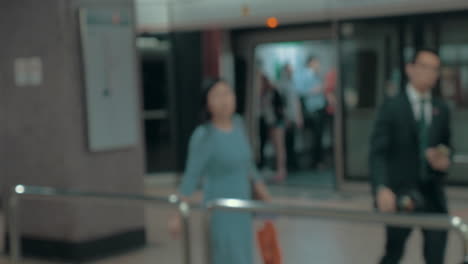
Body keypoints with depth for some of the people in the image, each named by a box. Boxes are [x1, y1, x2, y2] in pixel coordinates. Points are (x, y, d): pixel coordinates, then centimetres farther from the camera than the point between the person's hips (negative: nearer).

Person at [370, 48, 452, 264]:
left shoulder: (442, 110, 8)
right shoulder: (392, 107, -6)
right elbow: (378, 152, -13)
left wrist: (444, 161, -6)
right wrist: (381, 188, -27)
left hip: (433, 194, 4)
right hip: (400, 194, -4)